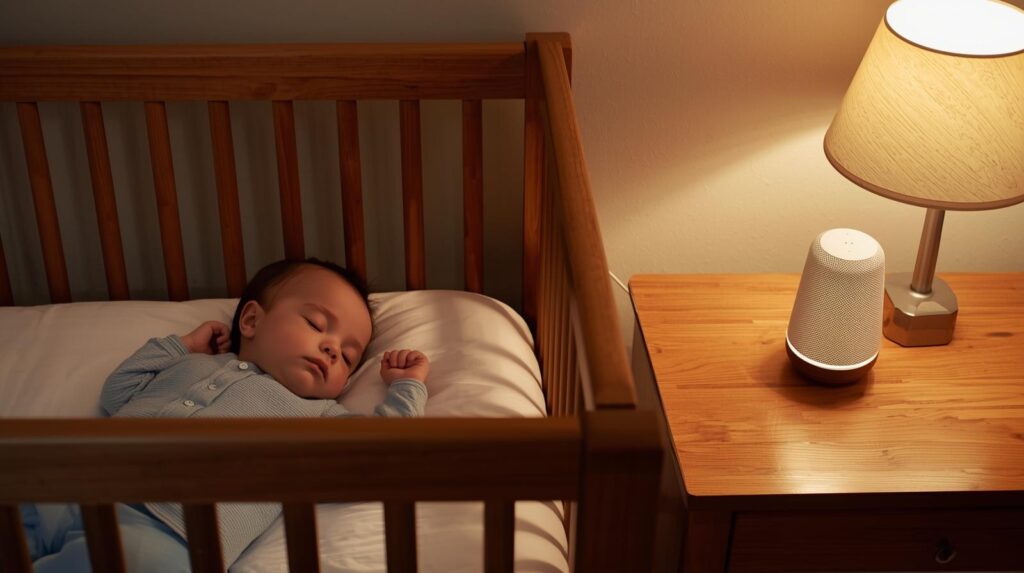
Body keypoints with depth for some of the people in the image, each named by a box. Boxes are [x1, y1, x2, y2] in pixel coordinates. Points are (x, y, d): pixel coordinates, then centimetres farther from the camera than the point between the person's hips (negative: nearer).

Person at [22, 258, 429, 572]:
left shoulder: (319, 415, 19)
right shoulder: (192, 364, 31)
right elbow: (118, 394, 35)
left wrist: (406, 386, 17)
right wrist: (181, 344, 32)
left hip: (163, 531, -4)